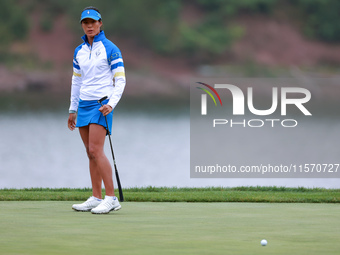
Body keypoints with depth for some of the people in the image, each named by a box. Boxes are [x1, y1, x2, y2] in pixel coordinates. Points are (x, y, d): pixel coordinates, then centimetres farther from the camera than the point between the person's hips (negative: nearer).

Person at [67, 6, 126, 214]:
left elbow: (120, 80, -6)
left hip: (101, 104, -6)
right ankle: (96, 198, 8)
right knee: (91, 154, 5)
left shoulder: (110, 49, -5)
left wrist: (111, 104, -18)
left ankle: (111, 198, -16)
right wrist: (73, 109, 19)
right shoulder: (79, 51, 13)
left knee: (95, 150, -16)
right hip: (84, 104, 6)